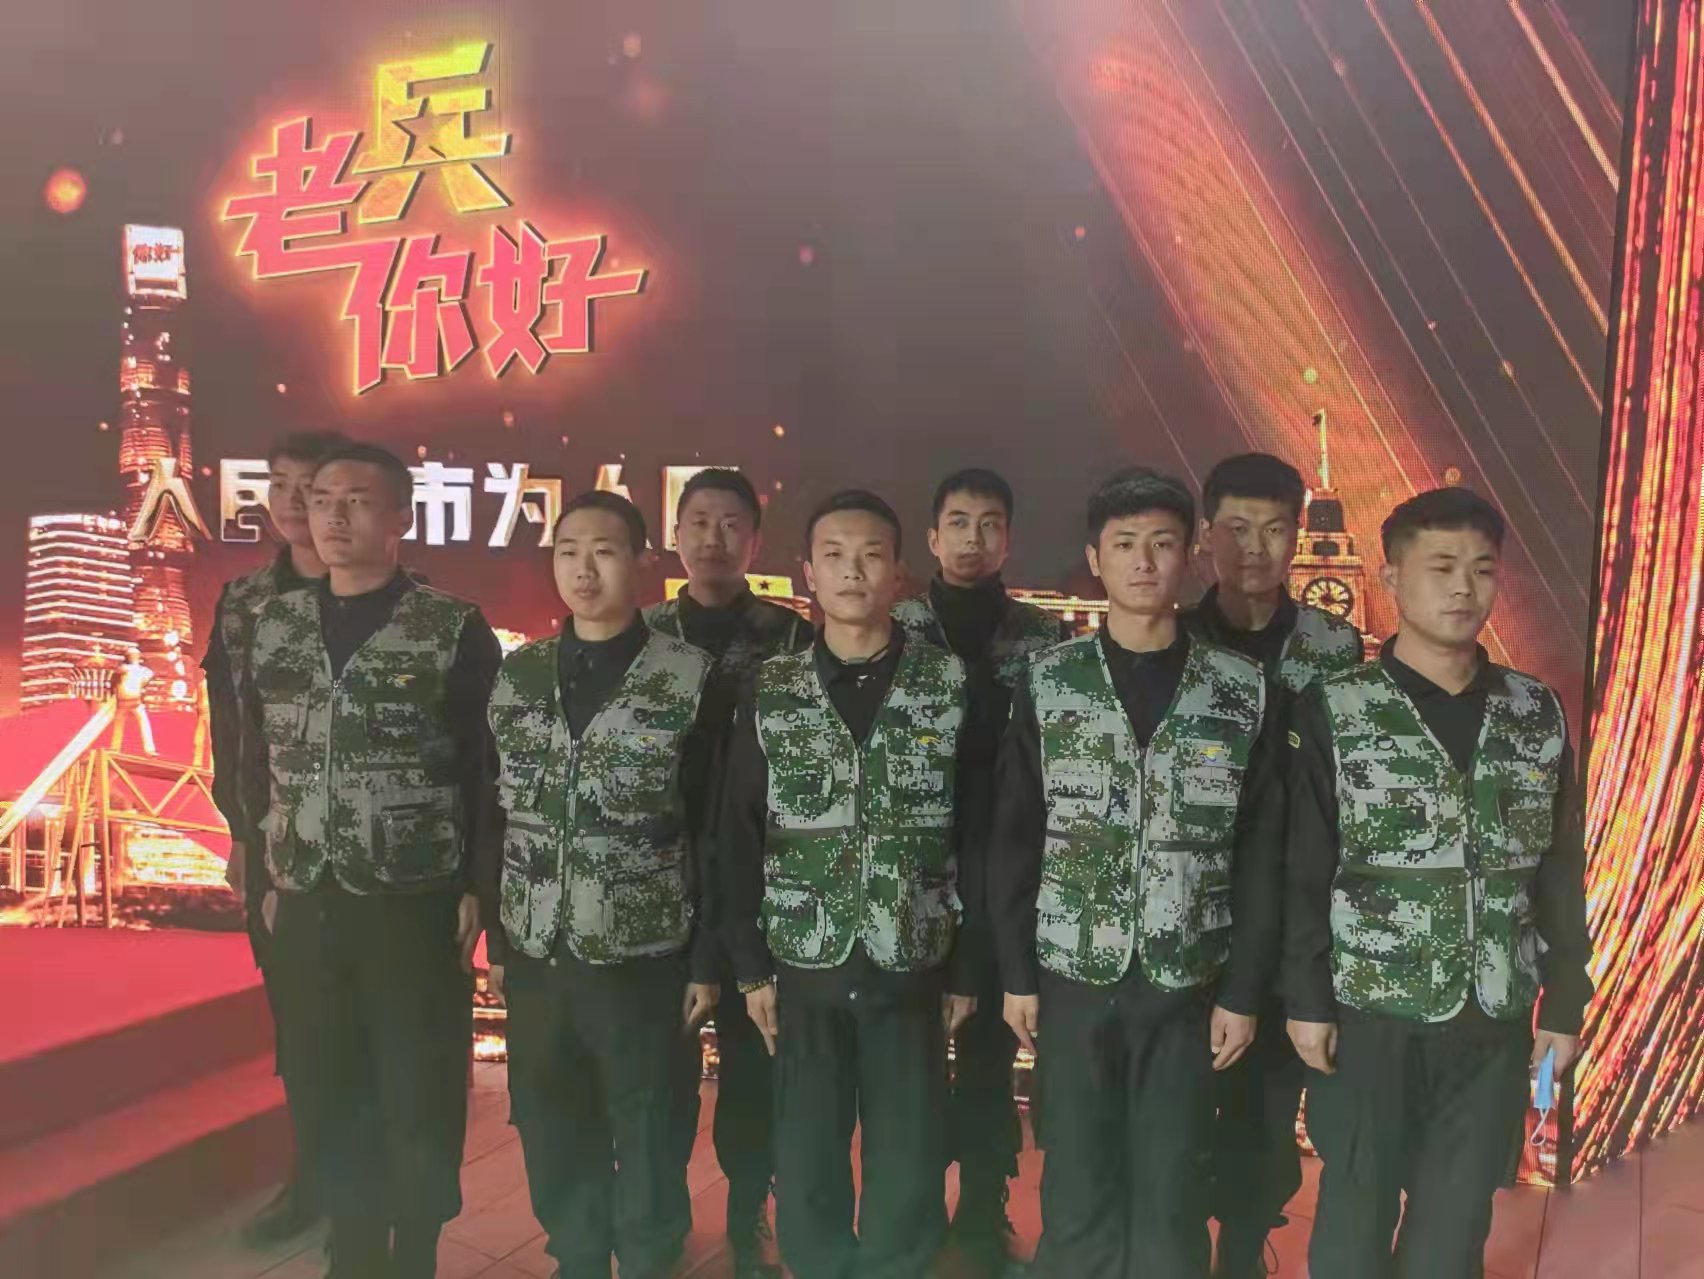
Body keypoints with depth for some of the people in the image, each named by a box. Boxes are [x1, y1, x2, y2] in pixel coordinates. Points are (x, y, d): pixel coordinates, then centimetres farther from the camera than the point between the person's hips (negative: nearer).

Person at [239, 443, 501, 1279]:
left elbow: (492, 772, -6)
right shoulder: (273, 627, 7)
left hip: (416, 908, -4)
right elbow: (256, 762, 12)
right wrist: (269, 876, 10)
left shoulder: (455, 632, -7)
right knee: (335, 1094, 15)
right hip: (305, 906, 4)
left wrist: (477, 888, -8)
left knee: (420, 1099, 7)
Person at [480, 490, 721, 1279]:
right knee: (551, 1134, 17)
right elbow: (494, 816, 9)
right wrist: (497, 938, 8)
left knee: (646, 1136, 12)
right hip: (536, 956, 4)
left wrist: (708, 960, -6)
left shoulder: (690, 679, -9)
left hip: (642, 958, -3)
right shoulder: (516, 674, 4)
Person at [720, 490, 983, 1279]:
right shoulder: (771, 695, 0)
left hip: (913, 972, -1)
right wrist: (751, 966, -2)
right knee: (806, 1168, 12)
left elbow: (980, 838, -2)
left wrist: (968, 968, -2)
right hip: (803, 970, 1)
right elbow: (739, 839, 1)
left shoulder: (951, 689, -3)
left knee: (910, 1172, 10)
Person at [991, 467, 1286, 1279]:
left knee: (1171, 1194, 10)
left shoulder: (1244, 692, -1)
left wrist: (1243, 992, -2)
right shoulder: (1047, 684, -1)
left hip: (1186, 983, 0)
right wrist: (1016, 973, -1)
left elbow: (1260, 858, 0)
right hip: (1072, 977, 0)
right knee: (1077, 1188, 10)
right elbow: (1014, 842, 1)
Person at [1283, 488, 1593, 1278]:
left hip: (1495, 1025, 3)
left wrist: (1564, 1003, 7)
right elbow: (1303, 872, -7)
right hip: (1370, 1018, -3)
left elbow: (1561, 874, 8)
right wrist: (1306, 1000, -8)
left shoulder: (1538, 715, 3)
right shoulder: (1334, 712, -7)